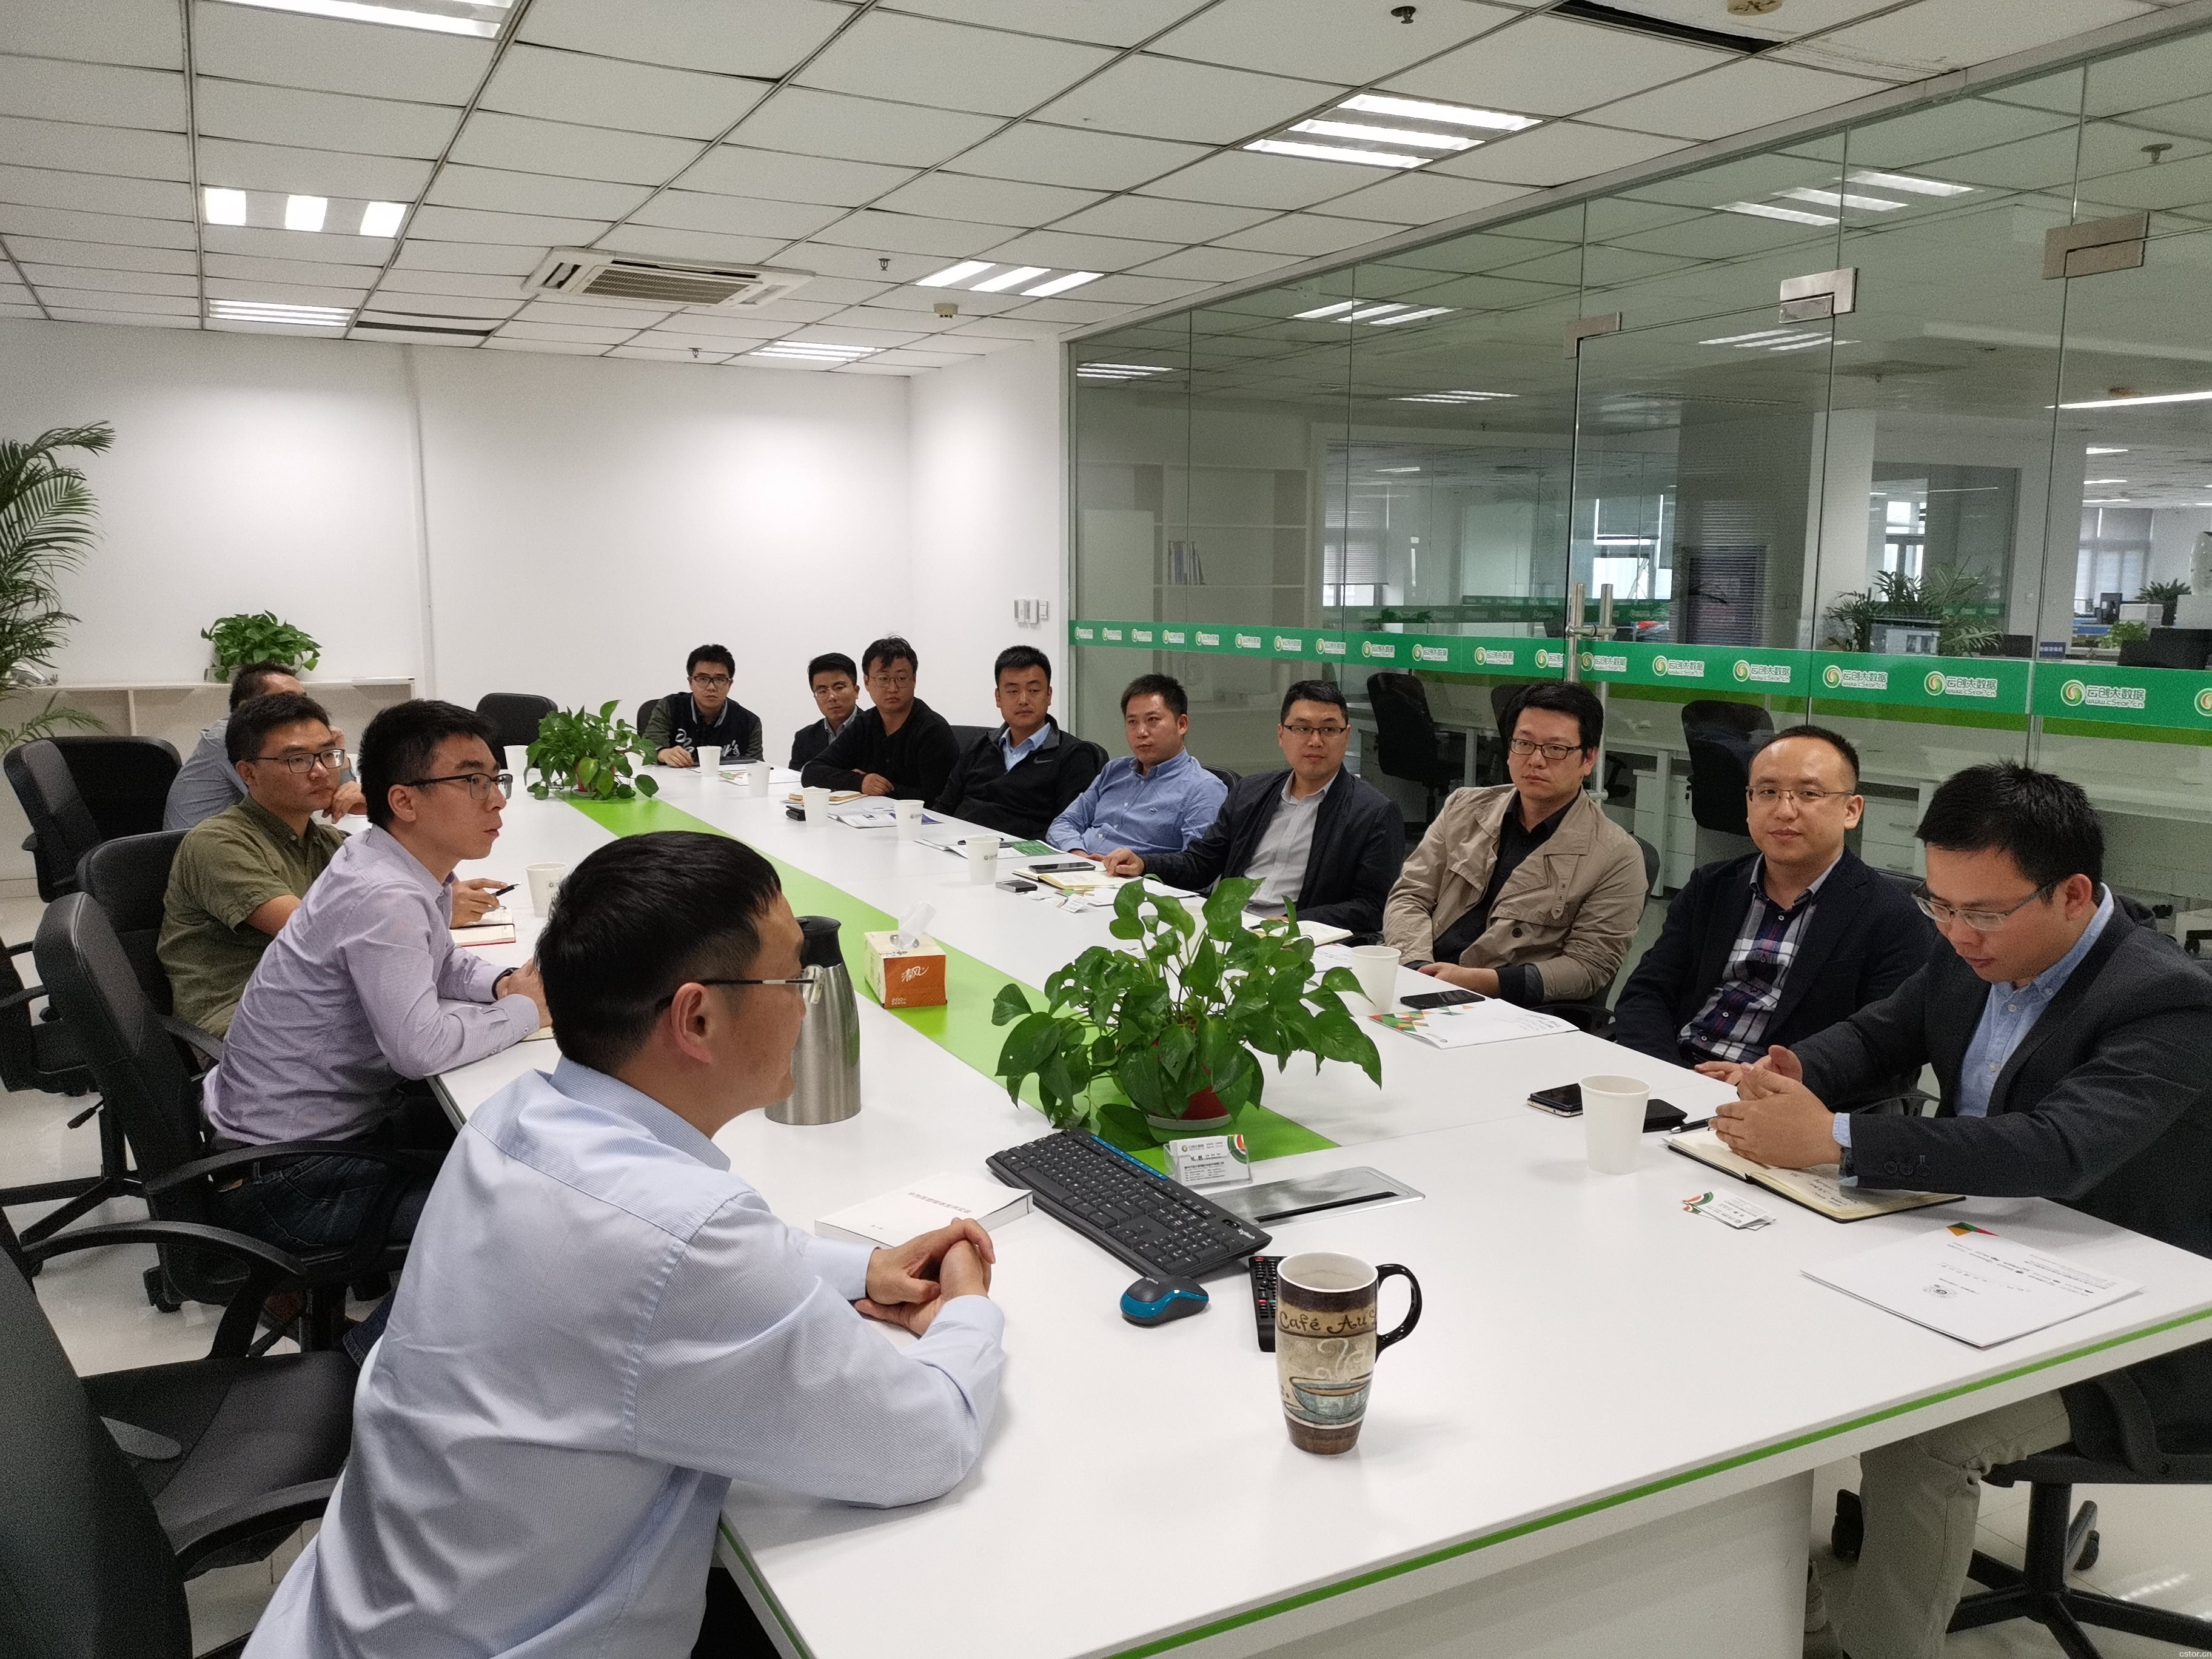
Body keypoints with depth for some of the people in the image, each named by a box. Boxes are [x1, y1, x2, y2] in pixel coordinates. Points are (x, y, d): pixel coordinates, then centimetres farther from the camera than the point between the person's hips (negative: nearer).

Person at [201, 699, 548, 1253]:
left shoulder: (407, 869, 1)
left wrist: (505, 983, -2)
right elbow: (419, 1048, -33)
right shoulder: (384, 897, -28)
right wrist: (524, 1009, -17)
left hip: (338, 1120, 9)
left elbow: (439, 962, 19)